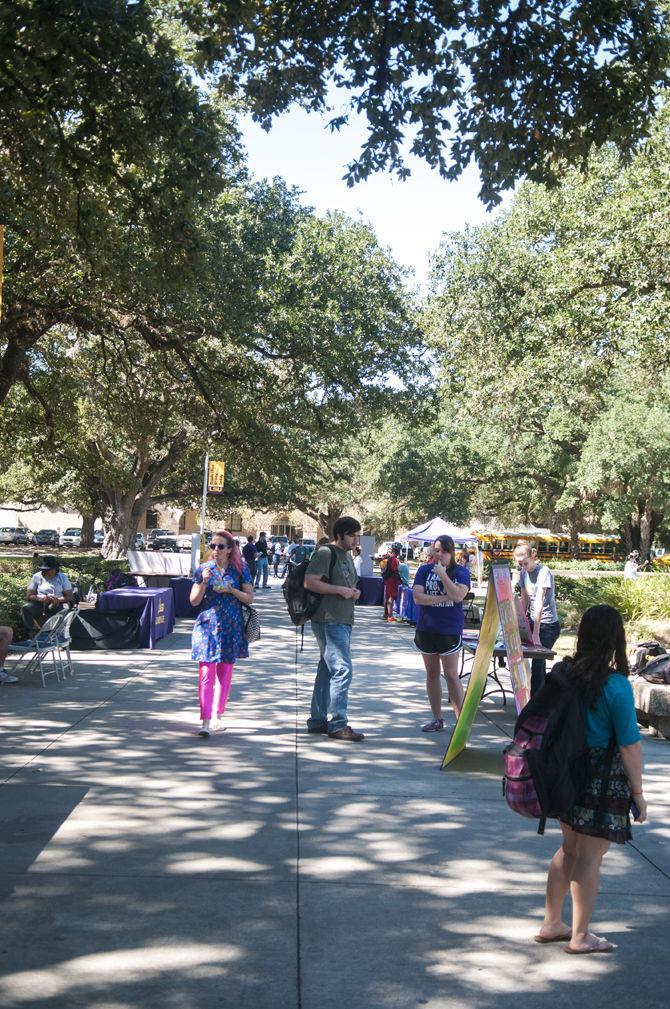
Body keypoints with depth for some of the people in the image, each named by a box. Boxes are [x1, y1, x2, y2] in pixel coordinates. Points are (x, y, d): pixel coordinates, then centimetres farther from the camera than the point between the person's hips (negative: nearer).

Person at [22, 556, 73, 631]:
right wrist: (41, 599, -15)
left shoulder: (63, 577, 11)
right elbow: (29, 595, 5)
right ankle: (29, 633, -27)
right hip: (39, 604, 1)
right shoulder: (36, 577, 12)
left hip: (57, 604, -1)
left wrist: (58, 600, -18)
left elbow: (69, 596, 4)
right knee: (25, 608, -30)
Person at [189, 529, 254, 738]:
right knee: (206, 673, -9)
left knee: (225, 674, 9)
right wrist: (204, 583, -13)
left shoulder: (240, 569, 2)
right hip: (207, 626, -1)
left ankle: (219, 715, 24)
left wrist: (231, 590, -14)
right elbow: (194, 601, 3)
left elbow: (250, 598, 1)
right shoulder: (204, 569, 3)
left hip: (231, 627, 1)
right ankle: (205, 722, -13)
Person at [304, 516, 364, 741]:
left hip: (343, 621, 10)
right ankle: (337, 723, -9)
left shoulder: (346, 555, 19)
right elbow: (309, 582, -19)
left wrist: (354, 591, 9)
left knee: (327, 670, 13)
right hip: (329, 621, -10)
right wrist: (340, 590, -19)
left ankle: (317, 720, 20)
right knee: (342, 670, -13)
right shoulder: (325, 553, -11)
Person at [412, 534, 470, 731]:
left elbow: (458, 595, -19)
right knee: (432, 673, 10)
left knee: (451, 675, -5)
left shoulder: (460, 572, -2)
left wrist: (443, 575, -19)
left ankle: (462, 720, -1)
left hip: (450, 630, -3)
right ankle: (437, 719, 20)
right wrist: (444, 598, -14)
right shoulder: (425, 570, 3)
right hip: (426, 629, 3)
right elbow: (417, 597, -8)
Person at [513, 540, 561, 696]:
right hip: (533, 621, 7)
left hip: (548, 625, -7)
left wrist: (535, 633, -29)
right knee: (539, 662, 10)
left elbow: (539, 603, -25)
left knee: (537, 663, -10)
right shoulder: (523, 573, 6)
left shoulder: (543, 572, -18)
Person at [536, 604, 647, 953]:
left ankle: (551, 924, 29)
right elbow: (629, 745, -16)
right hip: (604, 780, -6)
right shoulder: (616, 686, -20)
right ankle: (580, 936, 17)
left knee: (569, 849, 20)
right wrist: (638, 792, -6)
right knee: (590, 857, 6)